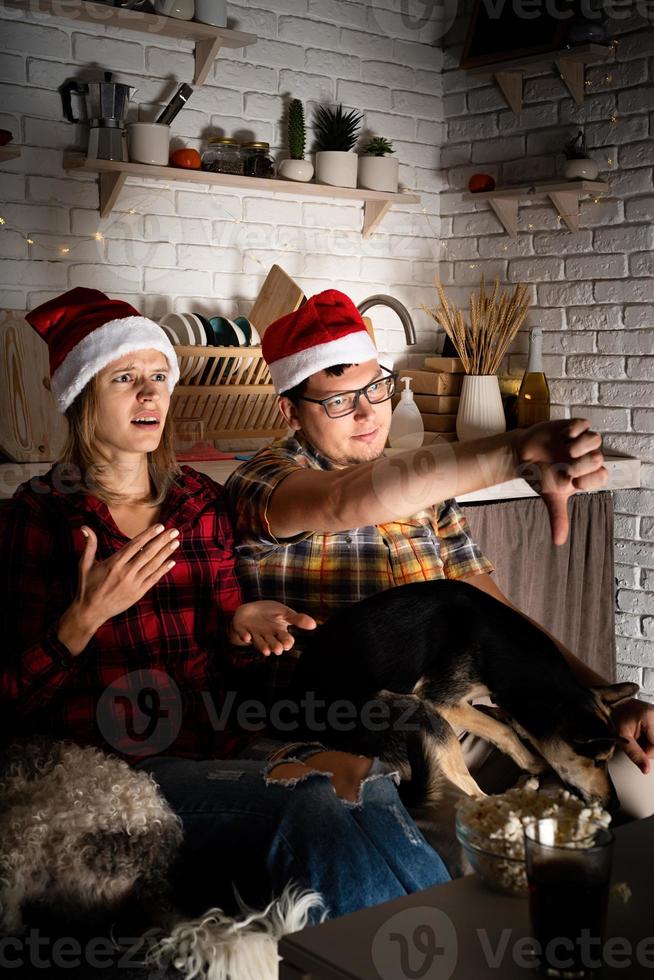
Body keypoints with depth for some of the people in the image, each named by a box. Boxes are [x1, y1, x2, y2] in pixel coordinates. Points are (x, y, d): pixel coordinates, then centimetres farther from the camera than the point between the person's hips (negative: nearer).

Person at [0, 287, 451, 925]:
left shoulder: (201, 502, 13)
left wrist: (242, 626, -3)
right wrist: (88, 614, -16)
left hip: (218, 752, 5)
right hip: (113, 771, -4)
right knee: (321, 800, -29)